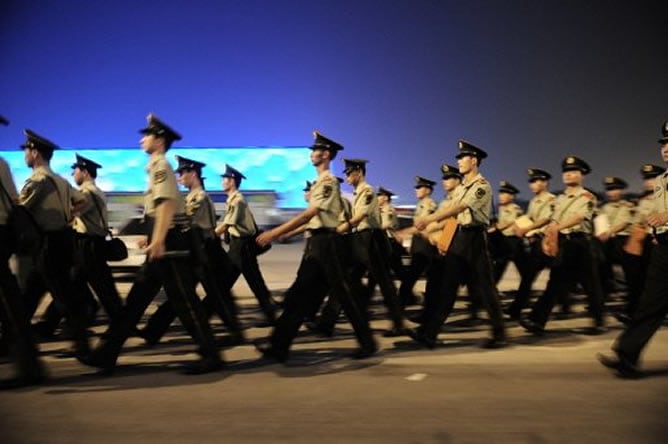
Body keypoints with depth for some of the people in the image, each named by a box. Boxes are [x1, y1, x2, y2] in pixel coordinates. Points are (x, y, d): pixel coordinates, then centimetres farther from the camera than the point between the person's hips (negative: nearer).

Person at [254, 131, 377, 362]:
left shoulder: (328, 181, -14)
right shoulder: (318, 182, 16)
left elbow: (307, 215, -21)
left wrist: (275, 233, -22)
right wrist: (280, 232, 21)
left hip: (326, 242, -9)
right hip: (315, 241, 9)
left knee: (342, 293, -2)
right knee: (300, 292, 7)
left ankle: (367, 343, 12)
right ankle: (279, 346, 9)